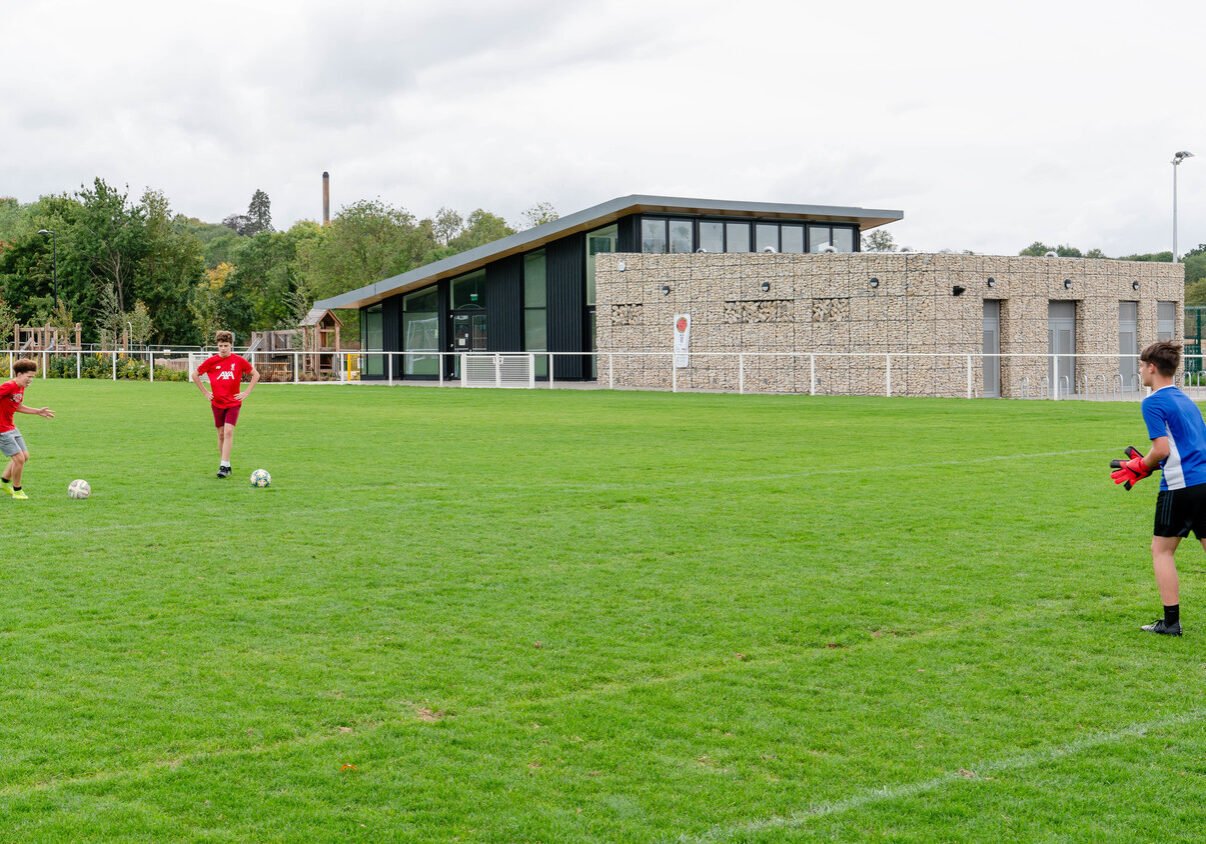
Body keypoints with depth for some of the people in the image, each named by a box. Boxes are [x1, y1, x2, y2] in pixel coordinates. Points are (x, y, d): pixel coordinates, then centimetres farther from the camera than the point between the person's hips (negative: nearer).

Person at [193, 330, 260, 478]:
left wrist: (246, 393, 0)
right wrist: (205, 393, 5)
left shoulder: (239, 361, -5)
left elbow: (256, 374, 6)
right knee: (221, 434, 8)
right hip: (217, 403, 2)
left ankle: (224, 466, -16)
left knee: (228, 432, -15)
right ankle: (224, 465, 19)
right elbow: (195, 375, 10)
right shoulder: (211, 361, -3)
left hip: (233, 403, -2)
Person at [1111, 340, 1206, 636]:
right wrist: (1146, 465, 20)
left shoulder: (1154, 403, -7)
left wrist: (1140, 467, 3)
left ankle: (1171, 621, 4)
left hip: (1180, 486, -7)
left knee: (1162, 549, 6)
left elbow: (1162, 448, -16)